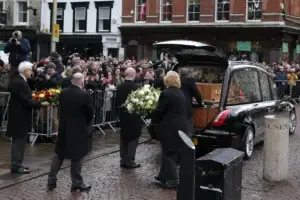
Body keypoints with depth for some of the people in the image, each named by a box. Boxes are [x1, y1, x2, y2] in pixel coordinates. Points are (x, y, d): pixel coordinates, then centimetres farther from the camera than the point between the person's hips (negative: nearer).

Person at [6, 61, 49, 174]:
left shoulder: (15, 80, 10)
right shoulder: (22, 83, -20)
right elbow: (26, 101, -23)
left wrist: (36, 103, 16)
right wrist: (41, 104, -16)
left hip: (16, 115, 10)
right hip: (20, 116, -10)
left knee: (17, 141, 15)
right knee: (20, 141, -3)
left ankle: (16, 164, 23)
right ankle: (16, 166, 2)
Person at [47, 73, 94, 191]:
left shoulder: (63, 92, -1)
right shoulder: (84, 95, -15)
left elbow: (61, 109, 8)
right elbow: (90, 114, -7)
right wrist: (85, 124, 11)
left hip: (63, 128, 5)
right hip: (78, 129, -5)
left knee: (59, 154, 15)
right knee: (76, 157, 6)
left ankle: (51, 180, 18)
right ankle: (77, 183, 14)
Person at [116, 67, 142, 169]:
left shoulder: (119, 87, -1)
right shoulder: (136, 87, -18)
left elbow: (117, 102, 3)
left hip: (123, 115, 6)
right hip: (134, 116, -5)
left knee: (123, 138, 13)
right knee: (133, 139, 3)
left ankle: (123, 160, 17)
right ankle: (130, 161, 6)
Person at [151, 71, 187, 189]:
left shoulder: (166, 93, -16)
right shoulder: (180, 93, 11)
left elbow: (159, 111, -15)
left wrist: (153, 122, 3)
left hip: (169, 128, -8)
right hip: (180, 126, 8)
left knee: (168, 154, 0)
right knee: (169, 153, 18)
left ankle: (172, 180, 4)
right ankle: (164, 175, 27)